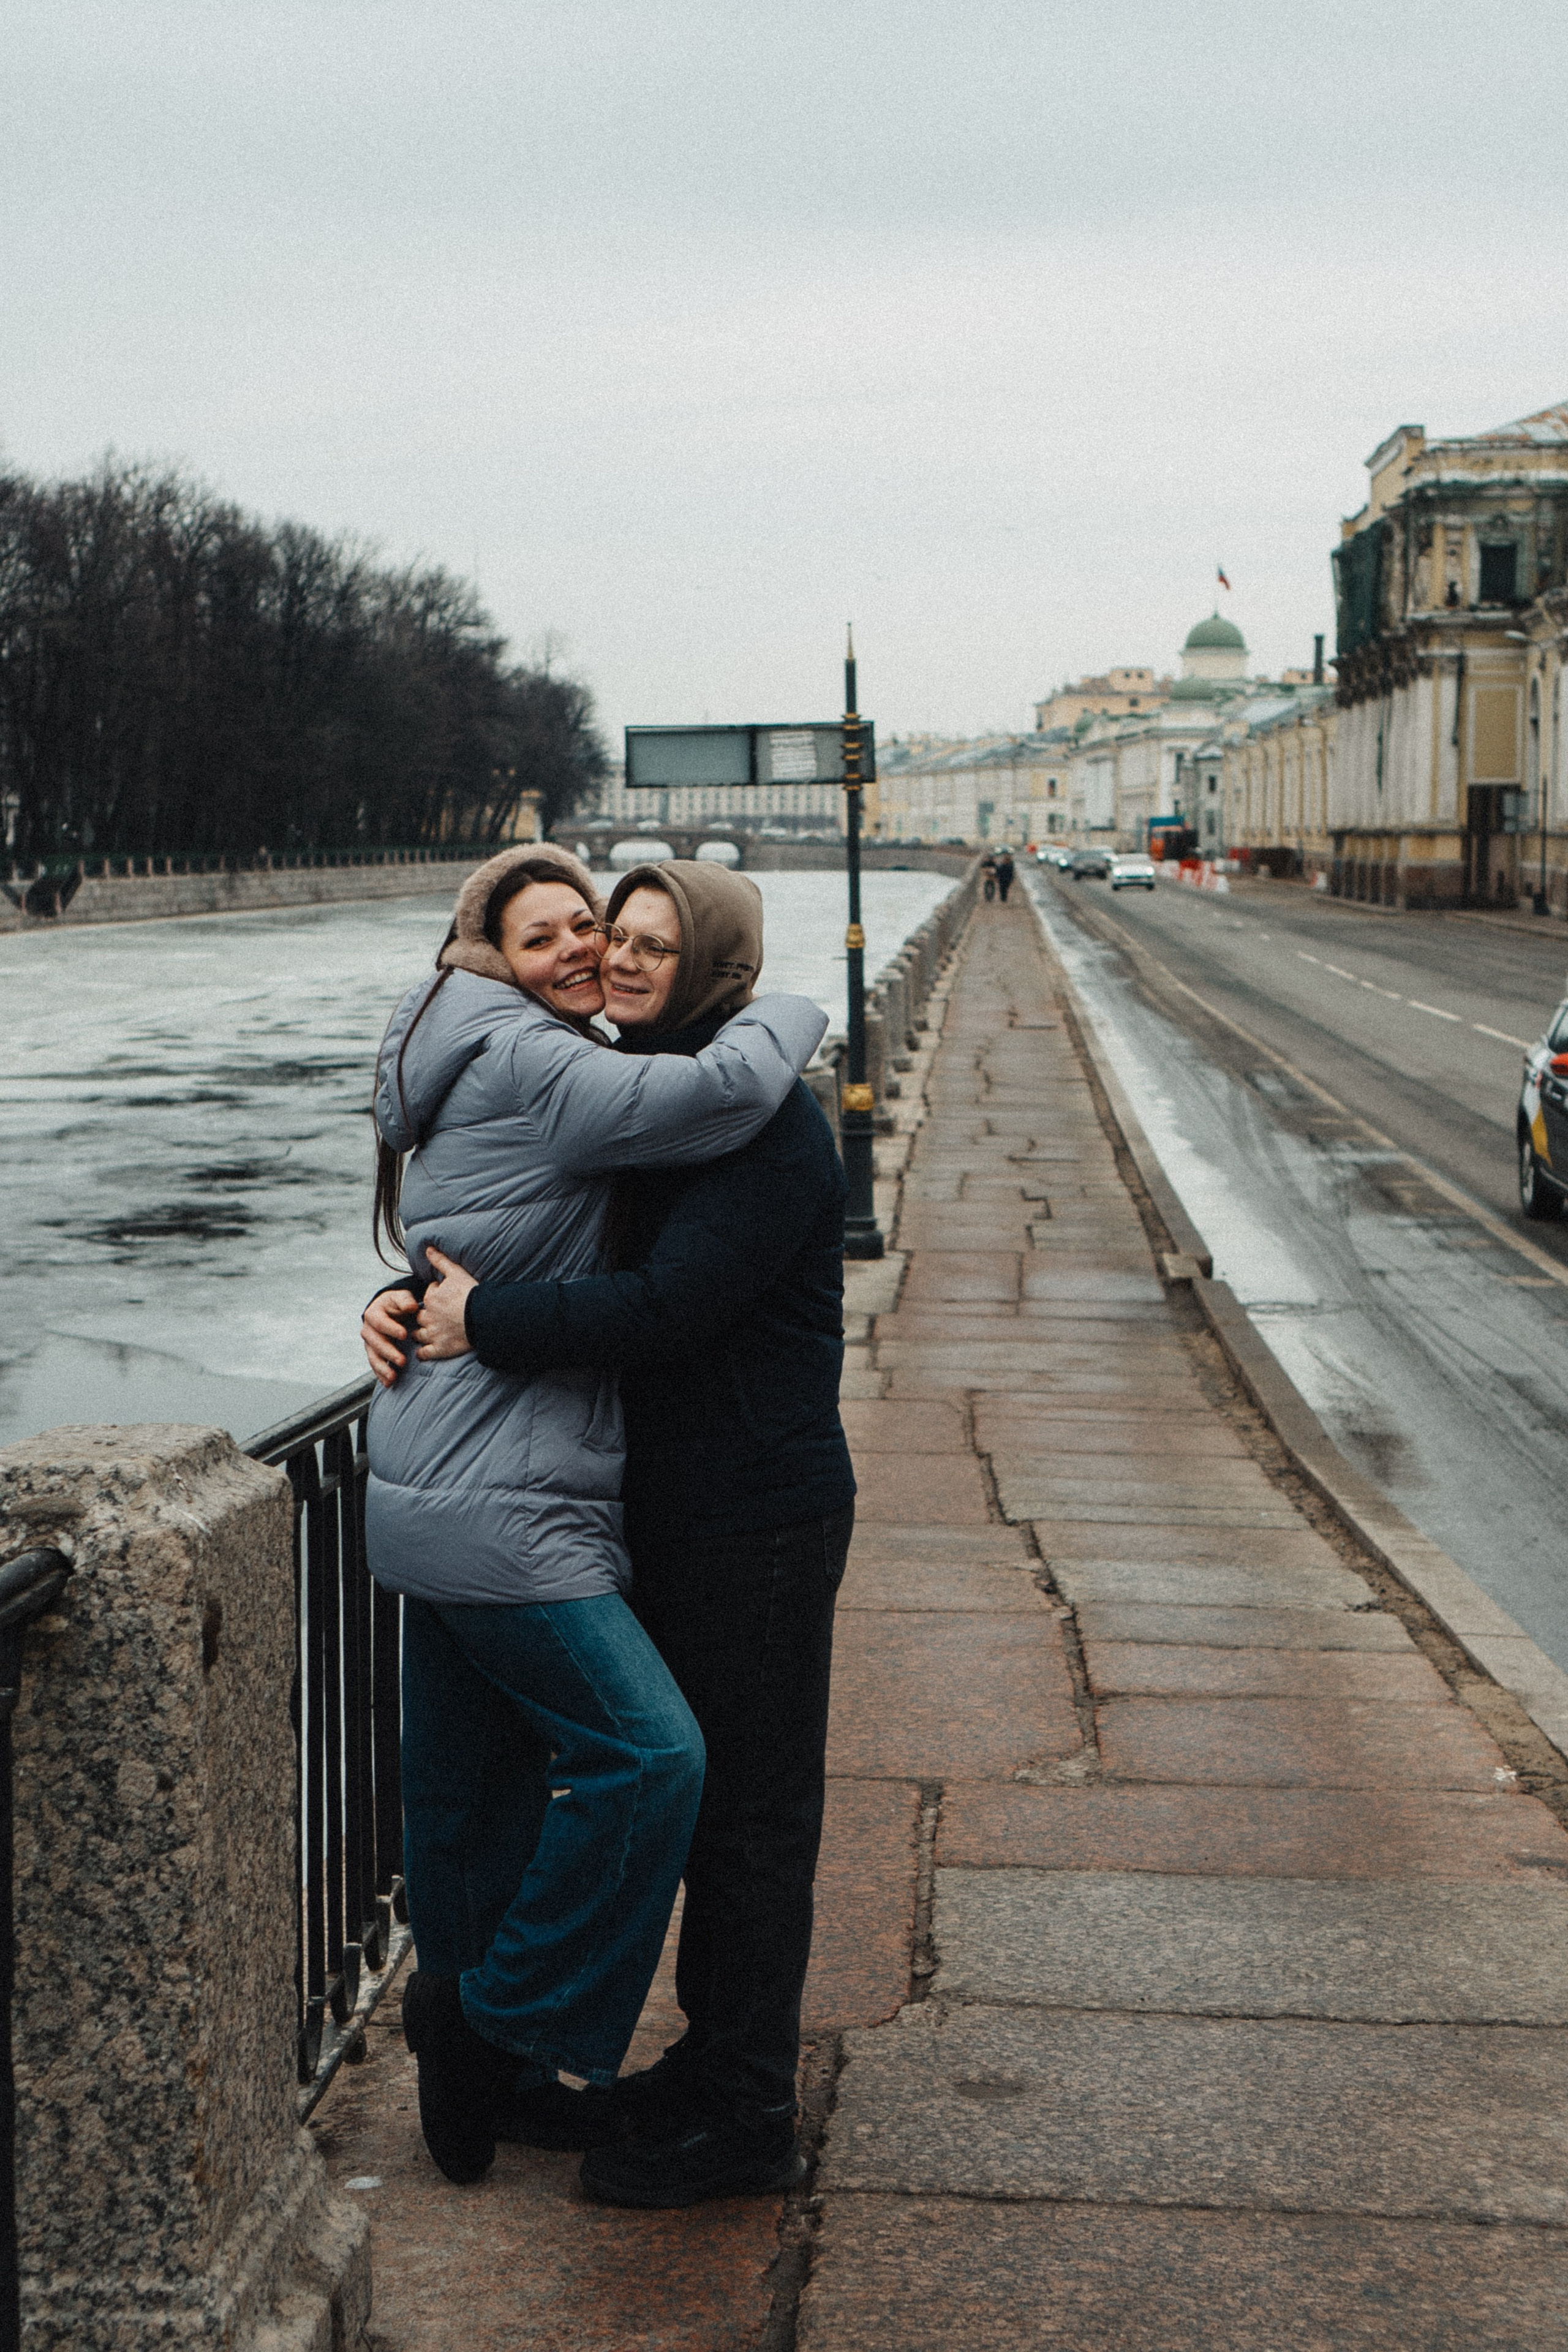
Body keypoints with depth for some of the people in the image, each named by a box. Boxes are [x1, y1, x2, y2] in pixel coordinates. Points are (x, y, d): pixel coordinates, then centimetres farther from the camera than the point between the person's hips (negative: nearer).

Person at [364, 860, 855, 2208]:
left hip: (757, 1522, -9)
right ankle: (716, 2060, 33)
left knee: (746, 1808, 0)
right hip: (672, 1503, 9)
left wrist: (488, 1322, -20)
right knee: (695, 1789, 18)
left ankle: (744, 2123, 11)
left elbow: (668, 1307, -27)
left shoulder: (764, 1123, -19)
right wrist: (411, 1301, -3)